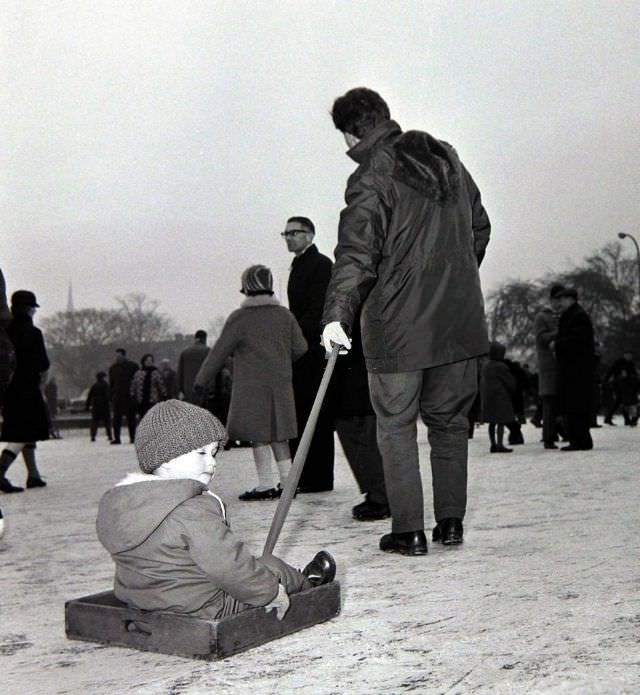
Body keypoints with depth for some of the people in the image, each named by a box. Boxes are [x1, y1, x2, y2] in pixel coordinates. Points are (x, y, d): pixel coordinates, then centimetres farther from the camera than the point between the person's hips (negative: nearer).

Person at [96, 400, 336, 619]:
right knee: (271, 566, 14)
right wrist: (271, 593, -14)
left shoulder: (115, 502, -3)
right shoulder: (194, 511, -30)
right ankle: (305, 582, 43)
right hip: (201, 608, -8)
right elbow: (230, 567, -29)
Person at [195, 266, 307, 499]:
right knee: (277, 434, 13)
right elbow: (300, 348, 7)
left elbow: (219, 352, -4)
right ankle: (287, 480, 15)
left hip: (252, 386, -5)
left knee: (258, 435, -1)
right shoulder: (284, 315, 5)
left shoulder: (239, 318, -8)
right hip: (280, 384, 5)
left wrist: (202, 380, 5)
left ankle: (266, 485, 0)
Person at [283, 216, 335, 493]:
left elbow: (318, 310, -15)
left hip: (313, 351, -9)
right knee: (298, 415, 8)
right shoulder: (298, 267, 21)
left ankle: (318, 479, -2)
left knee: (315, 417, -6)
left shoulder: (321, 265, -7)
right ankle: (304, 477, 13)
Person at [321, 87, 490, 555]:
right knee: (450, 421, 16)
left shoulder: (371, 179, -11)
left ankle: (409, 531, 7)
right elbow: (480, 228, 20)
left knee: (396, 427, 6)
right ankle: (451, 522, 21)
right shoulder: (447, 158, 11)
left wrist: (336, 316, -28)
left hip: (398, 328, -6)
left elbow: (357, 254, -23)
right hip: (461, 321, 6)